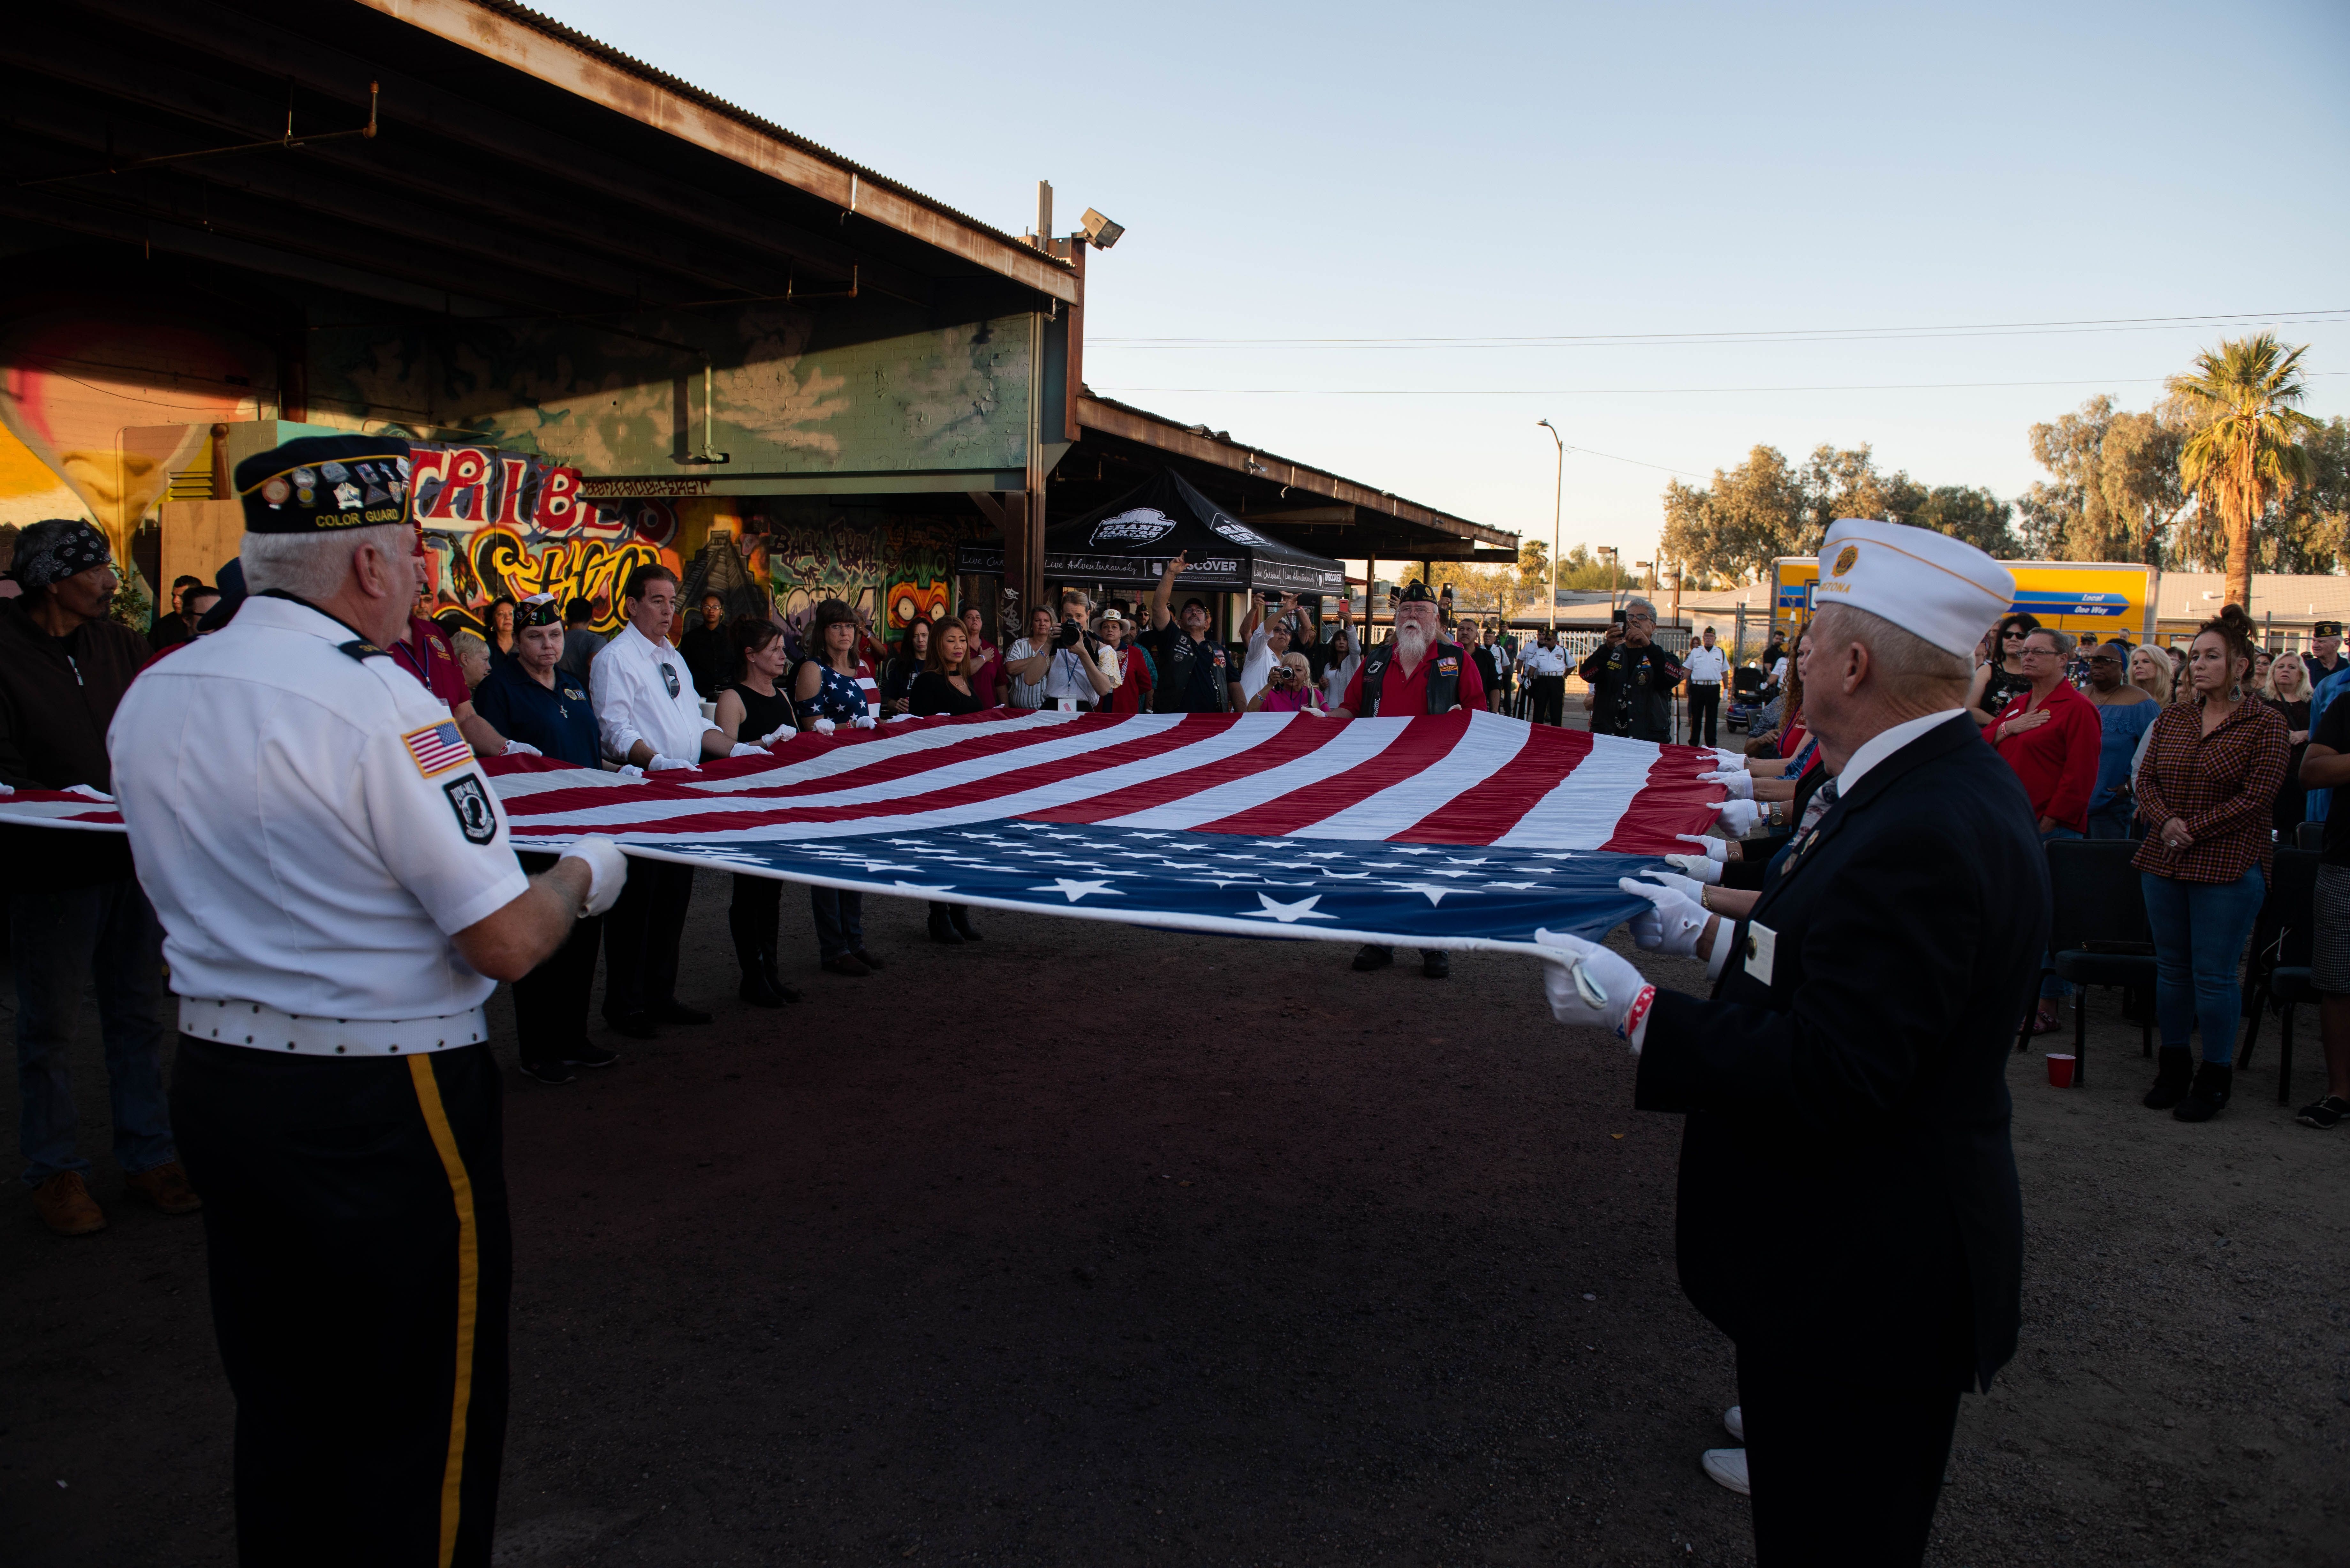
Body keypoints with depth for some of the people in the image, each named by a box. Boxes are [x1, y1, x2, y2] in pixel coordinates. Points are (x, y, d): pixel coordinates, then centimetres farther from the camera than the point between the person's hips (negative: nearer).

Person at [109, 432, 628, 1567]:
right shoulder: (380, 706, -21)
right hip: (382, 1108, -7)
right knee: (418, 1428, 11)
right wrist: (583, 873, -2)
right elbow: (509, 944, -21)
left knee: (280, 1401, 23)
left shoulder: (149, 698, 3)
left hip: (214, 1078, 8)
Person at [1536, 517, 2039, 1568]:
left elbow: (1828, 1078, -31)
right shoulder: (1947, 783, 5)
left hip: (1865, 1281, -10)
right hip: (1867, 1256, 10)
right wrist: (1712, 937, 14)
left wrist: (1631, 1007, -24)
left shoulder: (1922, 834, -29)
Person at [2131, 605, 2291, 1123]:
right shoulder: (2172, 719, 10)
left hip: (2228, 866, -5)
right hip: (2164, 863, 5)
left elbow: (2256, 798, -11)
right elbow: (2146, 780, 7)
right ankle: (2172, 1066, 24)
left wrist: (2194, 828, -15)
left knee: (2214, 975, -2)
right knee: (2171, 968, 12)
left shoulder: (2265, 725, -5)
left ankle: (2216, 1075, 12)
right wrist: (2166, 822, -11)